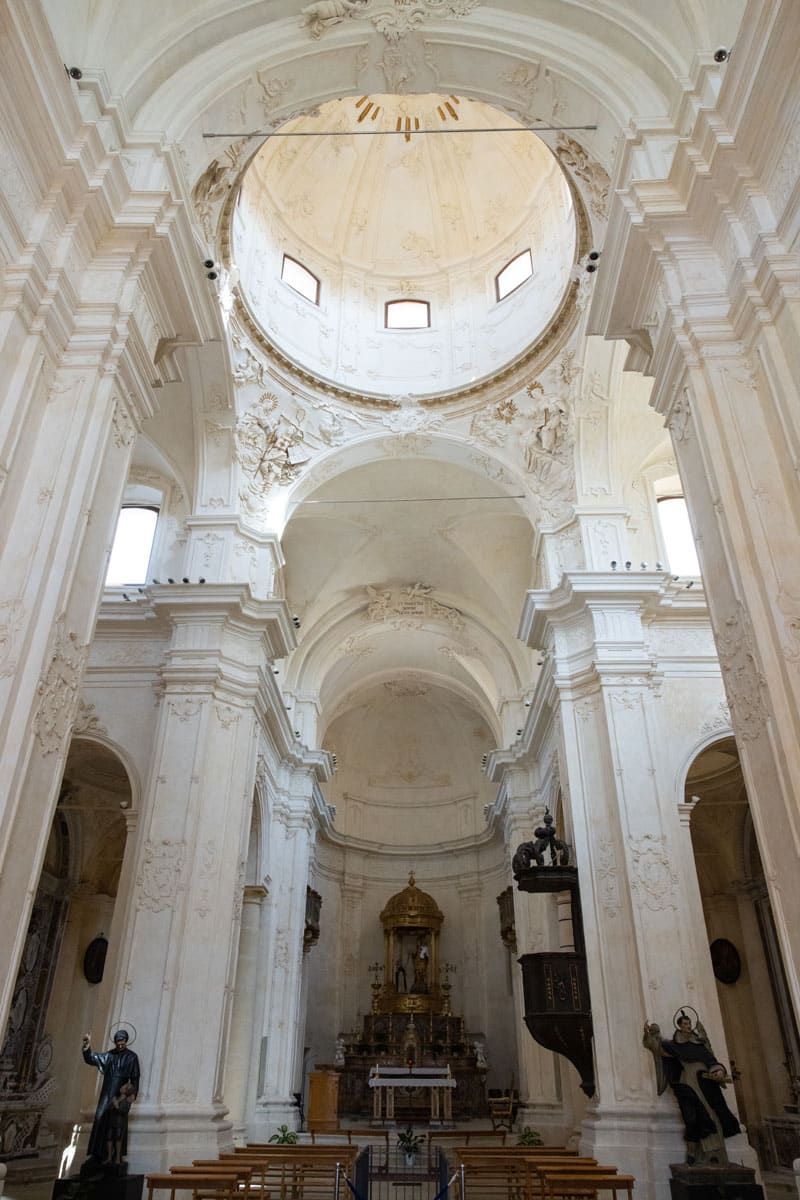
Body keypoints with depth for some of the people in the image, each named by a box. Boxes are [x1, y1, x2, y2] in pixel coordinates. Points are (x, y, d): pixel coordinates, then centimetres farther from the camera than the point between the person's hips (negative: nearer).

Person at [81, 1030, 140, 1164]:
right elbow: (92, 1058, -5)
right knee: (101, 1119, -7)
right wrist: (87, 1047, -23)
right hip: (107, 1093, 2)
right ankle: (97, 1153, -2)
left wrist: (133, 1094, -12)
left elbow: (135, 1077, -1)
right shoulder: (109, 1055, 7)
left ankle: (118, 1154, 5)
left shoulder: (132, 1057, 0)